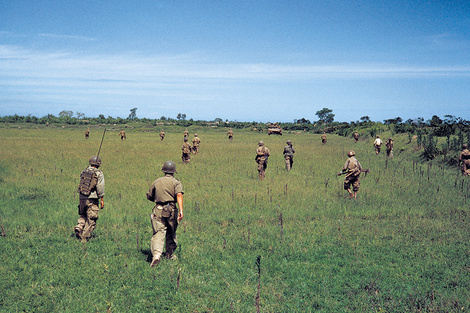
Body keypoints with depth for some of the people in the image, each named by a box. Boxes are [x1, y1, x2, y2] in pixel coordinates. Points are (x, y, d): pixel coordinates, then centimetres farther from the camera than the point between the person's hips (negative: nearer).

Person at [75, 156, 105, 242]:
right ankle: (84, 237, 1)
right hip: (92, 199, -5)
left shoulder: (84, 171, 7)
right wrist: (102, 200, -6)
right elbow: (100, 188, -10)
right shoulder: (99, 174, -8)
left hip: (82, 197, 5)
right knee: (91, 220, 3)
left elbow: (81, 183, 14)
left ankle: (79, 227, 2)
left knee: (83, 215, 25)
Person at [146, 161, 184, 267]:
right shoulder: (176, 182, 3)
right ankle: (170, 254, 29)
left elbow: (149, 196, 20)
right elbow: (179, 195, -14)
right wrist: (181, 210, -22)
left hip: (158, 210, 1)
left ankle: (156, 254, -28)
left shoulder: (156, 181, 13)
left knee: (158, 233, -7)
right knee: (171, 233, 17)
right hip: (171, 210, -1)